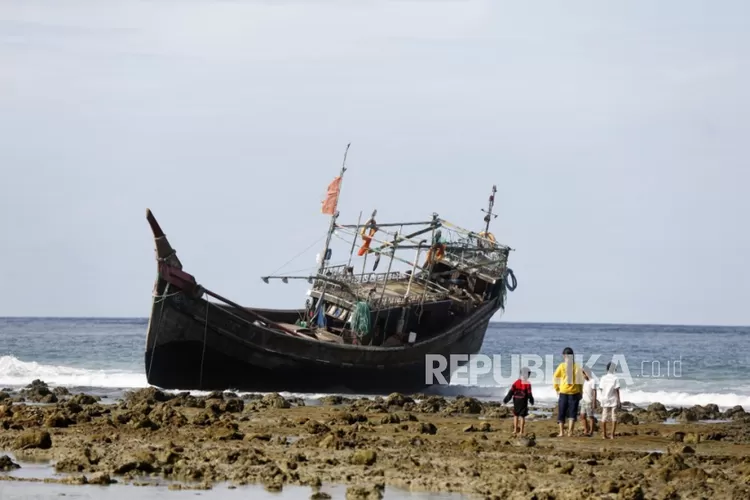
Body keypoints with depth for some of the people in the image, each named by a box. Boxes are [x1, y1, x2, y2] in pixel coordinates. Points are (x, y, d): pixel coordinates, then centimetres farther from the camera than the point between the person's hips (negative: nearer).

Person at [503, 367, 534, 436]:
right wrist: (531, 401, 8)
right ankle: (521, 431, 0)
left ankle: (515, 430, 13)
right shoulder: (527, 384, -10)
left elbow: (511, 392, -1)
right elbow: (529, 394, -9)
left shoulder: (516, 382, 0)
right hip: (523, 401, -3)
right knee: (522, 416, 1)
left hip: (516, 401, 3)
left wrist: (506, 400, 4)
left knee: (516, 415, 16)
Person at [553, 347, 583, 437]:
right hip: (574, 392, 1)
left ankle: (561, 432, 6)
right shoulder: (577, 367, -1)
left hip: (563, 392, -1)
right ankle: (570, 431, -7)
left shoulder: (562, 366, -5)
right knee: (572, 413, 5)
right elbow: (580, 381, 0)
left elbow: (556, 378, -4)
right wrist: (581, 392, 10)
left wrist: (557, 389, 9)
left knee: (561, 413, 9)